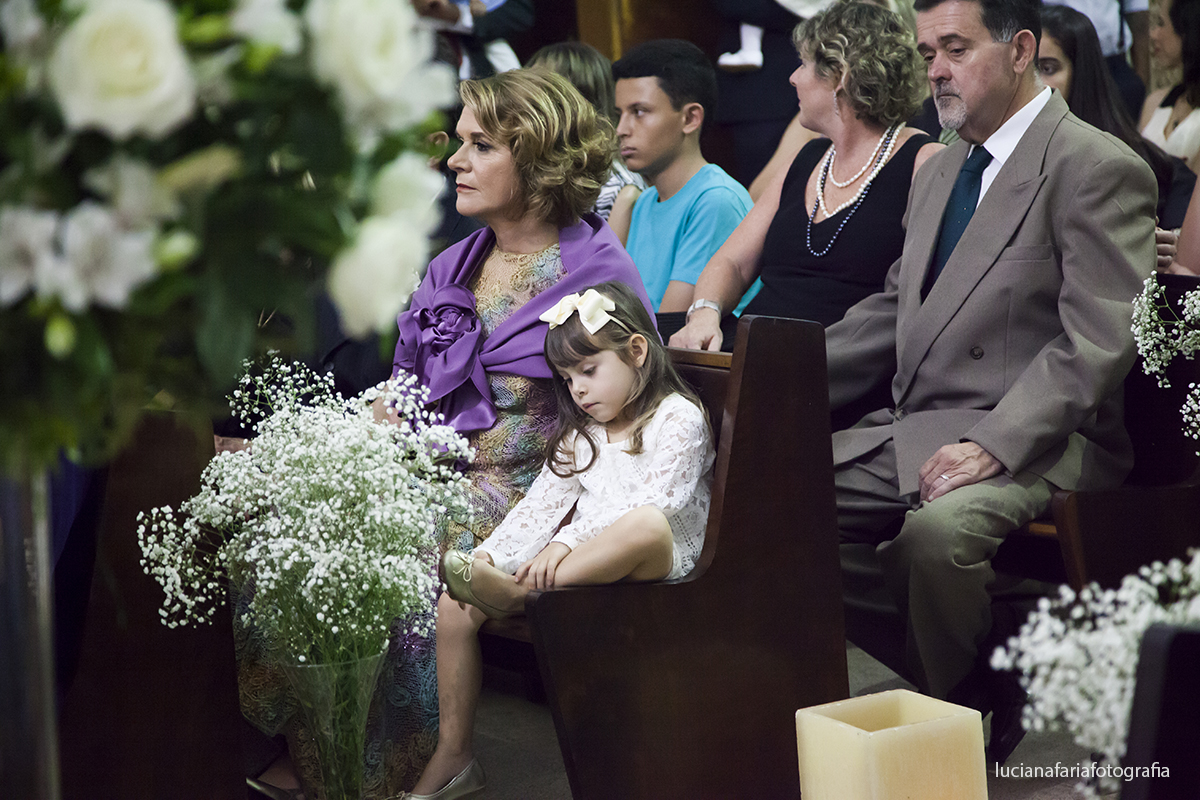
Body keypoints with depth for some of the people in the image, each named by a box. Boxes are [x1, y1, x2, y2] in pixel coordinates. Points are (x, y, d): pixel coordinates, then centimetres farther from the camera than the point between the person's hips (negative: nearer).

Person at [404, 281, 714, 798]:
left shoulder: (678, 418, -5)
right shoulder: (581, 434, 18)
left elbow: (650, 505, -18)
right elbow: (542, 504, 11)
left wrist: (568, 543, -27)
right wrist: (489, 555, -6)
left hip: (655, 563, -7)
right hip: (580, 562, 7)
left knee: (647, 526, -43)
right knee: (456, 604, -7)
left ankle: (515, 593, -35)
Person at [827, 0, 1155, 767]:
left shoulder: (1099, 169, -8)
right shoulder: (941, 170, 20)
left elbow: (1098, 342, -16)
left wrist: (994, 444, -26)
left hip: (1031, 444, -9)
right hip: (912, 429, 9)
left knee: (935, 532, -37)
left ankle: (963, 721, -5)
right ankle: (978, 674, 3)